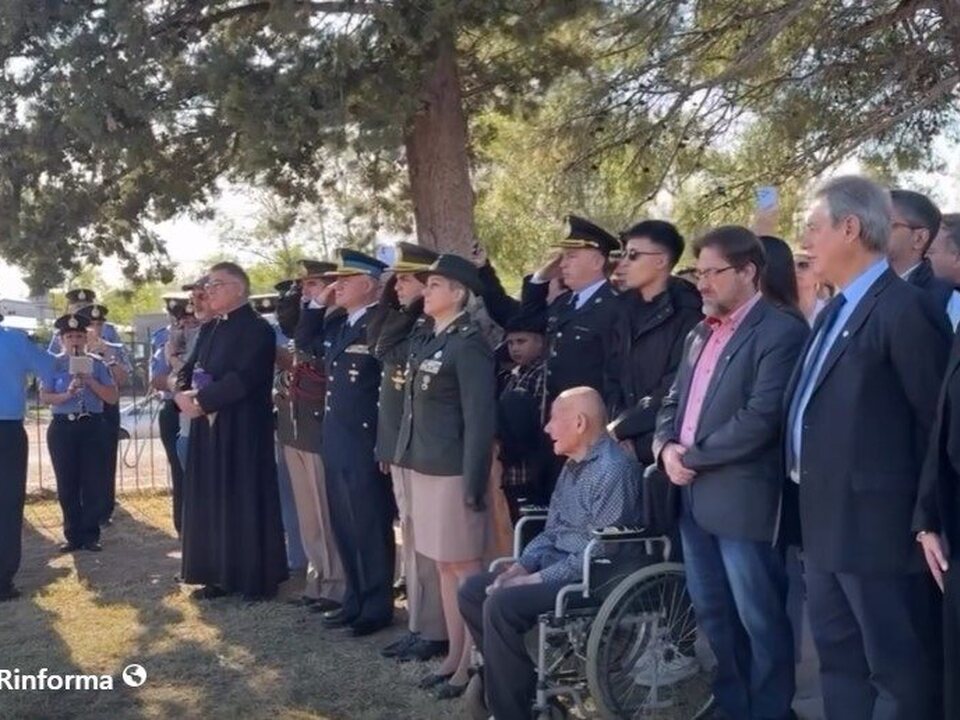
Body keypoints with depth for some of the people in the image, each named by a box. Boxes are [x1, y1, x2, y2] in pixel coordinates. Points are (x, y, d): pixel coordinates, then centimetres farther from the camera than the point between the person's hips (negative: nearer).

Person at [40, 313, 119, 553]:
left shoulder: (96, 364, 5)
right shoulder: (54, 364, 4)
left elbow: (112, 397, -1)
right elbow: (44, 397, -4)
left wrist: (90, 381, -13)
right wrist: (67, 395, -21)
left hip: (92, 427, 0)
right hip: (62, 428, 0)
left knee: (93, 484, 2)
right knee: (67, 485, 6)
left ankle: (90, 536, 12)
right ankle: (73, 536, 17)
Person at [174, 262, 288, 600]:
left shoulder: (257, 329, -11)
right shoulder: (209, 329, 15)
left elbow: (242, 378, -22)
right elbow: (188, 370, 11)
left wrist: (200, 401, -18)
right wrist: (183, 395, -10)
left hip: (243, 431, -8)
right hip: (207, 429, 8)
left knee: (245, 502, -2)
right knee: (212, 502, 10)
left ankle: (257, 578, 9)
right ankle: (219, 575, 20)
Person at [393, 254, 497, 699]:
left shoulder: (469, 346, -14)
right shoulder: (425, 337, 9)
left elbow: (480, 419, -18)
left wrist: (474, 485, -20)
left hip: (452, 471, -9)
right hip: (424, 466, 9)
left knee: (464, 567, 1)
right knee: (444, 566, 14)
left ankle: (471, 664, 11)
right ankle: (453, 656, 24)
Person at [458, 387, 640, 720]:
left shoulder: (614, 470, -18)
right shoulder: (572, 465, 13)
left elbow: (598, 553, -22)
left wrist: (536, 580, -19)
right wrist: (520, 567, -1)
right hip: (557, 566, 10)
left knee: (502, 604, -25)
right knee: (473, 590, 0)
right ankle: (522, 683, 6)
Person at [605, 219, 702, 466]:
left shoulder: (686, 314, -9)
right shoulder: (626, 310, 10)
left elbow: (673, 391, -15)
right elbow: (612, 379, 8)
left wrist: (619, 428, -10)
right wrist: (618, 431, -6)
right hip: (625, 446, 5)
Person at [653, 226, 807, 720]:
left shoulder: (780, 332, -10)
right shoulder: (699, 335, 17)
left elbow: (761, 418, -19)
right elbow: (674, 401, 19)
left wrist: (693, 457, -13)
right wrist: (666, 447, -2)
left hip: (741, 496, -8)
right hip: (692, 494, 8)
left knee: (759, 619, 3)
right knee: (711, 612, 18)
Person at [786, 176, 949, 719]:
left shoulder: (903, 309, -16)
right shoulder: (838, 309, 14)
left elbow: (938, 421, -15)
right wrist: (811, 489, 11)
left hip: (876, 523, -10)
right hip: (828, 521, 10)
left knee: (899, 670, 3)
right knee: (839, 658, 20)